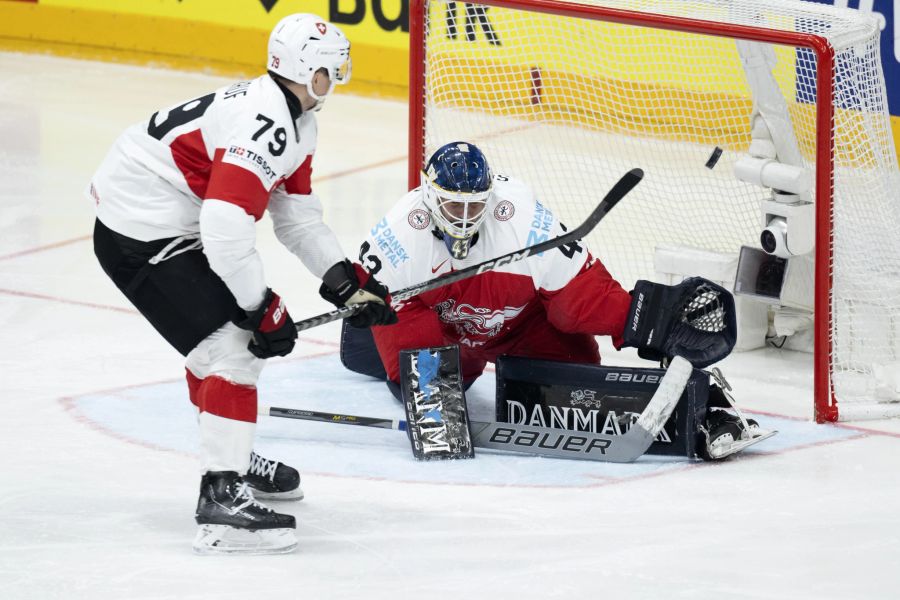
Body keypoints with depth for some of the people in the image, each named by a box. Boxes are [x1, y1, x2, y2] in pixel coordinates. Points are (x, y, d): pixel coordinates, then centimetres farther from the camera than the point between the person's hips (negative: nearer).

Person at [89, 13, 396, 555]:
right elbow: (225, 229, -31)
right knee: (232, 345, -15)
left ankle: (232, 455, 43)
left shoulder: (295, 121, 9)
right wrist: (263, 308, -21)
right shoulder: (264, 125, -25)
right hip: (142, 238, -11)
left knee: (226, 327, 26)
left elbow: (298, 215, 15)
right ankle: (222, 500, -18)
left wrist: (347, 281, 5)